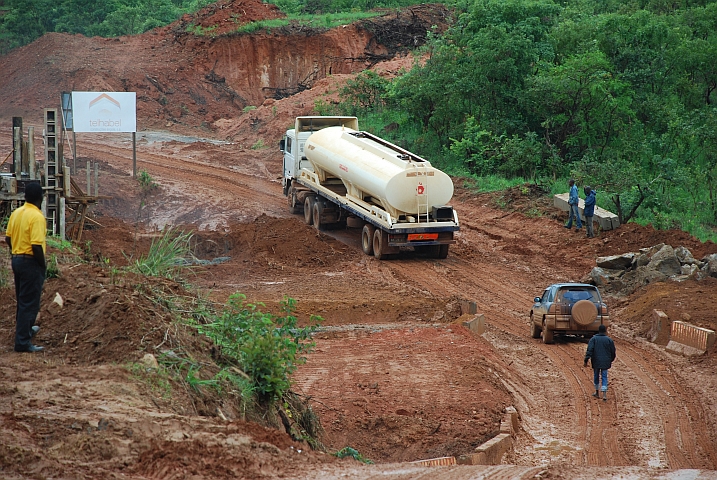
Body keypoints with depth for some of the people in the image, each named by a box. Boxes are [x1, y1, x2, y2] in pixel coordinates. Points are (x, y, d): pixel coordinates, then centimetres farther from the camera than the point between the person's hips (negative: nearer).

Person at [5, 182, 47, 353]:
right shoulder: (37, 217, -20)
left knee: (22, 300, 24)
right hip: (31, 263, -8)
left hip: (17, 260, 8)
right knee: (29, 303, -2)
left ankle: (26, 330, 42)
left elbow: (8, 238, 11)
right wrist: (43, 265, -12)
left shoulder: (16, 213, 5)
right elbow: (37, 245, -24)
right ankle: (22, 342, -1)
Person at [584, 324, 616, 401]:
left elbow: (589, 350, -14)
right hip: (605, 362, 0)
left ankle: (597, 393, 28)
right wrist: (611, 360, 24)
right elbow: (613, 352, 8)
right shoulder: (609, 340, 1)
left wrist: (586, 360, -17)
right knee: (604, 377, 4)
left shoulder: (593, 339, -3)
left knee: (596, 376, 17)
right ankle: (604, 394, -9)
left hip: (596, 362, 0)